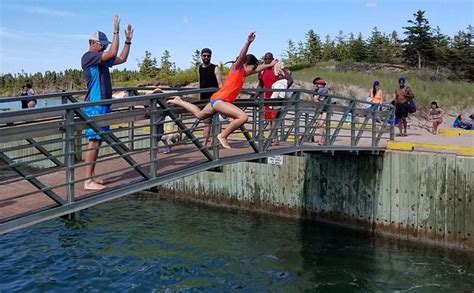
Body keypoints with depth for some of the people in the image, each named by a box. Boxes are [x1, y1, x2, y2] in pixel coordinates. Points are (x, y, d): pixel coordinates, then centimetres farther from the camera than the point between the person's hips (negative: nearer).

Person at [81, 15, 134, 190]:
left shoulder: (102, 60, 17)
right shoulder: (88, 56, -11)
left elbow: (122, 59, 23)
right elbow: (113, 53, -23)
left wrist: (128, 40, 15)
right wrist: (116, 32, -17)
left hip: (103, 105, 10)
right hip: (95, 106, -10)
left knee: (98, 141, 11)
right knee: (94, 142, -10)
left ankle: (92, 176, 17)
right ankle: (88, 181, -8)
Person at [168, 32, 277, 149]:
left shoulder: (243, 73, 18)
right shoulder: (236, 68, -4)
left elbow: (257, 69, 34)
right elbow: (242, 56, -23)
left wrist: (270, 65, 38)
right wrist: (248, 43, -37)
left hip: (217, 100, 10)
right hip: (220, 99, -10)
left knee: (199, 115, 30)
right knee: (243, 117, -24)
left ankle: (178, 101, 41)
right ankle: (223, 136, -14)